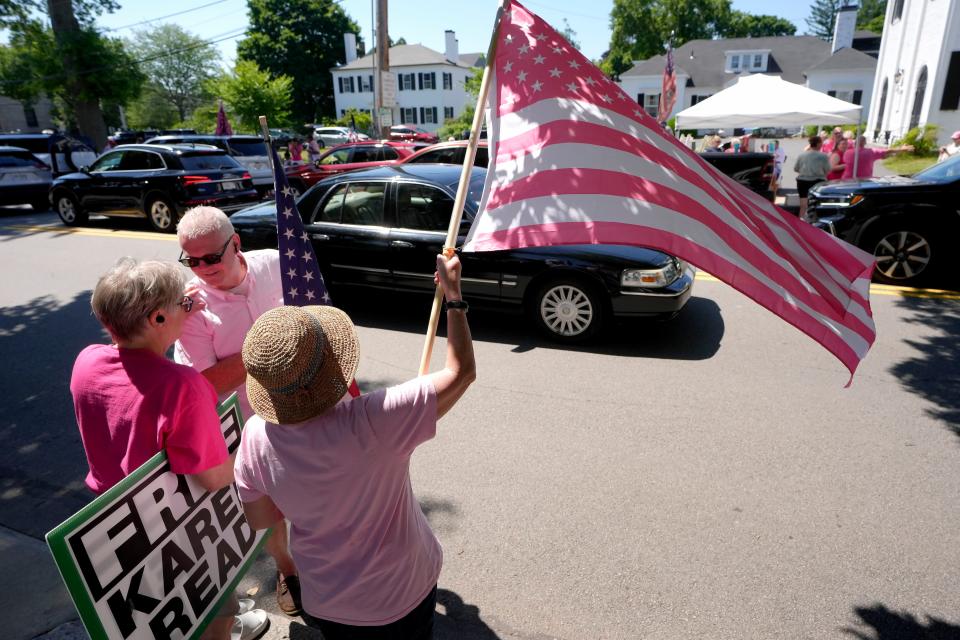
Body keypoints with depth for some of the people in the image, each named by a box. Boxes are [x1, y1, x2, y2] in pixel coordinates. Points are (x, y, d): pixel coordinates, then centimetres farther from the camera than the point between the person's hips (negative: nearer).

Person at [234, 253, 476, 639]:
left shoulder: (255, 437, -22)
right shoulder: (375, 421, -37)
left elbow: (259, 519, -4)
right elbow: (461, 371, -24)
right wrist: (453, 294, -16)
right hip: (402, 593, -2)